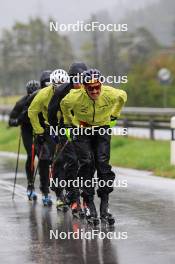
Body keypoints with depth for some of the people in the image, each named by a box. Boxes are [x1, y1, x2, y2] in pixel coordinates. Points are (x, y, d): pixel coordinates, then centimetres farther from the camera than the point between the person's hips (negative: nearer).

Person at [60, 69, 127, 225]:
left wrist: (114, 114, 9)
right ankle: (90, 207, -4)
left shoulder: (110, 94, -26)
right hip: (81, 129, -1)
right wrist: (69, 122, 8)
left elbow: (123, 97, 0)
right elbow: (64, 105, -4)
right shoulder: (75, 96, -29)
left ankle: (105, 207, -3)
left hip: (102, 129, 1)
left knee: (103, 164, -8)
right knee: (86, 164, -10)